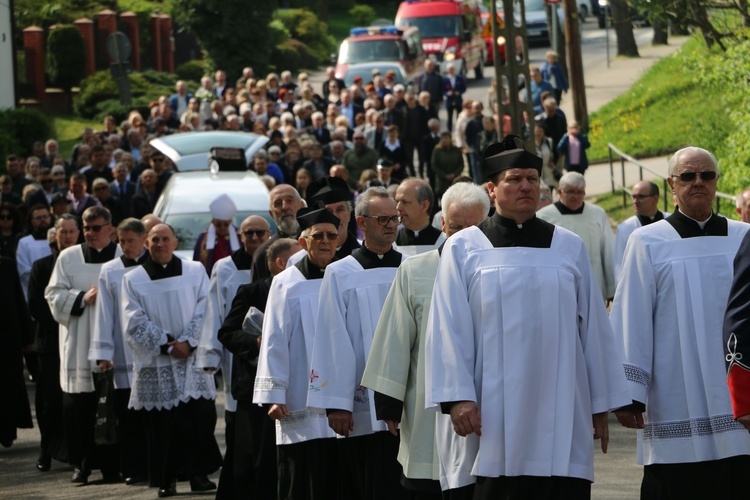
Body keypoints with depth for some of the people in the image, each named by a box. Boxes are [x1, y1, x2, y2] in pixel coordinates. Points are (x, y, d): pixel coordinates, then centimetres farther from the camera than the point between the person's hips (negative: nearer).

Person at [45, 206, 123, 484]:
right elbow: (54, 295, 6)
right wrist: (82, 298, -9)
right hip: (78, 345, 1)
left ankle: (112, 465, 6)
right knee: (78, 407, -1)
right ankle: (82, 464, 9)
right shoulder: (69, 257, 8)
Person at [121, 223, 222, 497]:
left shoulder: (195, 271, 7)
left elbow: (203, 311, 1)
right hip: (155, 364, 0)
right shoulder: (133, 279, 4)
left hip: (191, 359, 0)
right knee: (161, 423, -1)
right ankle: (165, 481, 7)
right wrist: (167, 345, -9)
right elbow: (135, 322, -2)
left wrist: (187, 342, -12)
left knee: (200, 416, -7)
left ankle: (198, 473, 3)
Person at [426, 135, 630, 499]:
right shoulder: (464, 248, 5)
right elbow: (449, 329, 0)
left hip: (561, 412, 2)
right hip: (495, 413, -2)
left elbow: (594, 328, 11)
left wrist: (601, 404, 8)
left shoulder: (569, 247, 10)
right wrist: (458, 396, -11)